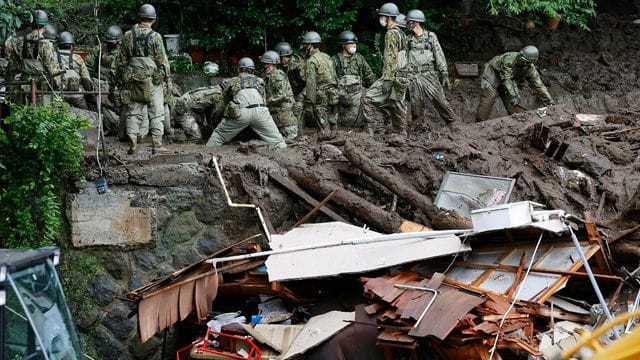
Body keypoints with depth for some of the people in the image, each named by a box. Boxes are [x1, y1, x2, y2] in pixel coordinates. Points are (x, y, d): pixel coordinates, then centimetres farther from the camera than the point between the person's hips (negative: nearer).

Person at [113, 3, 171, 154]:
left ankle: (132, 144, 7)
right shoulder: (155, 37, -9)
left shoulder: (128, 35, 3)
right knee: (156, 112, 2)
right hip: (153, 79, -4)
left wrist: (121, 77, 18)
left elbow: (120, 60, 9)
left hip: (134, 79, 4)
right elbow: (162, 60, -7)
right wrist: (168, 77, 3)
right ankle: (157, 145, 1)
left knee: (134, 111, 10)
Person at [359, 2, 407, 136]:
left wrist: (387, 79, -22)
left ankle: (371, 130, -14)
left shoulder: (391, 33, -12)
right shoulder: (400, 32, 19)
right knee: (397, 104, 11)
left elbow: (391, 58, -19)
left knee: (368, 99, -12)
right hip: (400, 77, 10)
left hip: (392, 76, -10)